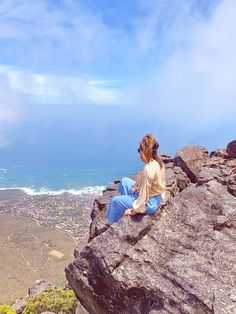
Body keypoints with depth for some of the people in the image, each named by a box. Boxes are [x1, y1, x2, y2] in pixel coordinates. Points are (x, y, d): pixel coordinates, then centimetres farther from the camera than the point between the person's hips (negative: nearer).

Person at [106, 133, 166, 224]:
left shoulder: (148, 169, -32)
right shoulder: (159, 162, -4)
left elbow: (143, 195, -27)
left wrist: (134, 210, -15)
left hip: (148, 204, -9)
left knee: (115, 201, 8)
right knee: (124, 181, 17)